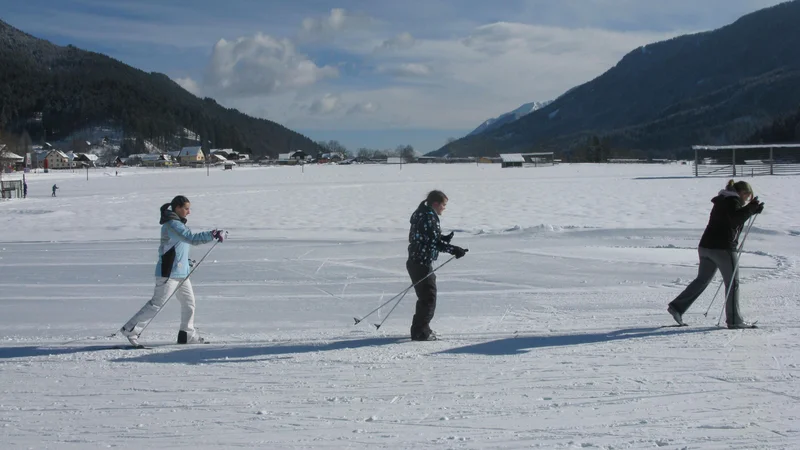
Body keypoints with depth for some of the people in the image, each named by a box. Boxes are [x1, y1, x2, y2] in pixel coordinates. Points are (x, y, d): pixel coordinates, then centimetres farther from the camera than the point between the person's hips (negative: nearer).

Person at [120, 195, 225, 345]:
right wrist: (213, 235, -31)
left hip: (181, 272, 10)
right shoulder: (172, 225, -19)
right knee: (157, 303, -4)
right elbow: (192, 238, -29)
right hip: (168, 273, -10)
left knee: (189, 302, 9)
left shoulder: (177, 223, 14)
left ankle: (187, 335, 17)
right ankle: (130, 330, 4)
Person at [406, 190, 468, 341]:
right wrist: (453, 250, -20)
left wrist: (444, 239, 10)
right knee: (428, 298, -6)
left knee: (426, 296, 19)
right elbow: (434, 242, -21)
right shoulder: (428, 217, -17)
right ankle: (421, 332, -4)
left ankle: (420, 328, 28)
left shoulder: (423, 214, 15)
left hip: (417, 262, 11)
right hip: (422, 263, -11)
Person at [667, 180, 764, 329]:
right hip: (722, 247, -9)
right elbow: (735, 219, -24)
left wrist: (752, 209, 18)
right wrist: (751, 208, -17)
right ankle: (734, 320, 2)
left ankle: (677, 307, 10)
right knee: (732, 282, 0)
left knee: (702, 280, 15)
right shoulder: (732, 201, -9)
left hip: (706, 245, 9)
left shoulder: (723, 201, 21)